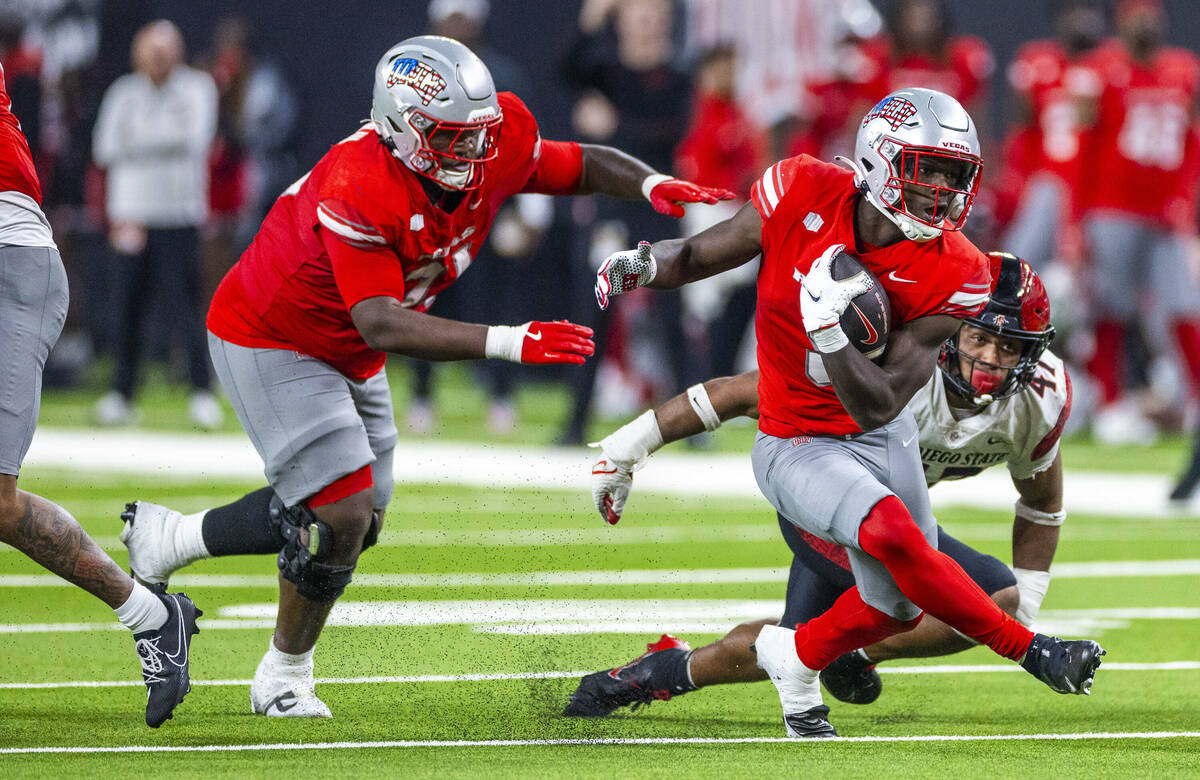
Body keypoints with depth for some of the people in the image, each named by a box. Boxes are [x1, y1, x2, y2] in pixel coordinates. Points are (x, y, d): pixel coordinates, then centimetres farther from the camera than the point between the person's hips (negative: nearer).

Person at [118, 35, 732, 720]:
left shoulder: (497, 147, -15)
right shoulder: (358, 188, -36)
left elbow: (587, 165, 1)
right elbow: (382, 327, -40)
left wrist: (652, 183, -21)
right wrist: (508, 343, -47)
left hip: (344, 356, 8)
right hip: (269, 342, -8)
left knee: (360, 520, 13)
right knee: (342, 515, -13)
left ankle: (168, 539, 29)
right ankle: (286, 680, 10)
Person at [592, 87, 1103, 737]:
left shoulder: (950, 279, -20)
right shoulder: (806, 196, -20)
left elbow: (877, 407, -24)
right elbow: (695, 257, -4)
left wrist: (828, 328, -38)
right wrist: (643, 264, -26)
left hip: (883, 437, 3)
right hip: (797, 447, -3)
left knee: (896, 605, 10)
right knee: (892, 531, -29)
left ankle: (796, 657, 41)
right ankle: (1030, 651, -15)